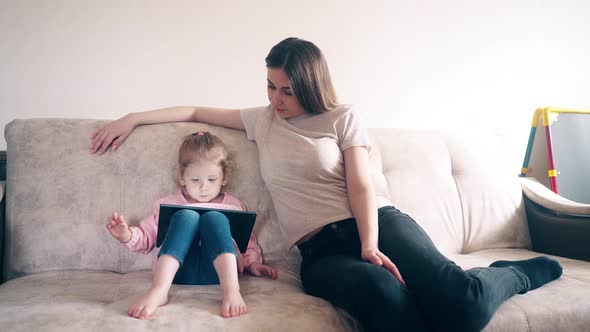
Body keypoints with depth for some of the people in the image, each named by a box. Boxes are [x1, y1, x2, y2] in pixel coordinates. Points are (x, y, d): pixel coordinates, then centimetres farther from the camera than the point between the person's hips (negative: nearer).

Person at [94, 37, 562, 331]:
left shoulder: (343, 118, 10)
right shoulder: (262, 120, 20)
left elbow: (362, 187, 0)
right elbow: (197, 111, 26)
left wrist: (370, 245, -17)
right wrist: (131, 118, 20)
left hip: (377, 222, -1)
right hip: (320, 249, 1)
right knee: (381, 291, -39)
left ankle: (514, 275, 7)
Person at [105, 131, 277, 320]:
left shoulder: (234, 205, 24)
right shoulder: (169, 204, 24)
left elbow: (249, 243, 24)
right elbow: (147, 238, 23)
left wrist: (252, 263, 3)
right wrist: (127, 235, 1)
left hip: (217, 270, 0)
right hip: (178, 270, 0)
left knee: (214, 218, -27)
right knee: (186, 216, -27)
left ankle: (232, 290, -45)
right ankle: (158, 291, -44)